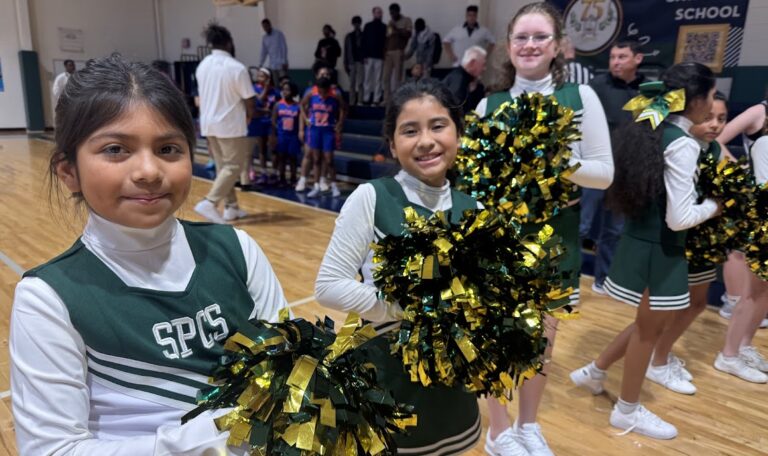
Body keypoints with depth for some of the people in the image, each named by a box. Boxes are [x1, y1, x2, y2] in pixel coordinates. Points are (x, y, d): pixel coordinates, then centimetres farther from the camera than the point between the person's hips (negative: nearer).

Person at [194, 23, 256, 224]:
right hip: (231, 124, -7)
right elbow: (248, 99, -12)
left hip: (209, 123, 7)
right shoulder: (237, 68, -16)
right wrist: (249, 116, 8)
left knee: (222, 166, 14)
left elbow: (203, 95, 11)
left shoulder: (202, 65, 4)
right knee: (233, 167, 1)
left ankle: (231, 207, 19)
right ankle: (209, 202, -10)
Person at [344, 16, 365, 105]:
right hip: (351, 62, 2)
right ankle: (352, 103, 5)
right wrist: (345, 64, 5)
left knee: (360, 83, -10)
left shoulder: (364, 35, 7)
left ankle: (360, 102, -12)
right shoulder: (349, 36, 13)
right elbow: (346, 51, 10)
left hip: (361, 62, -2)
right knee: (352, 84, 3)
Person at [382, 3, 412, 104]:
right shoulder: (390, 22, 21)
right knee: (385, 77, 0)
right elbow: (387, 37, 18)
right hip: (389, 52, 5)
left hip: (399, 52, -5)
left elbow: (408, 34, -5)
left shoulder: (406, 20, 7)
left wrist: (397, 29, -12)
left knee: (397, 78, -9)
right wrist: (384, 51, 8)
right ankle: (386, 100, 4)